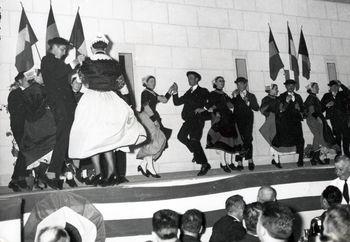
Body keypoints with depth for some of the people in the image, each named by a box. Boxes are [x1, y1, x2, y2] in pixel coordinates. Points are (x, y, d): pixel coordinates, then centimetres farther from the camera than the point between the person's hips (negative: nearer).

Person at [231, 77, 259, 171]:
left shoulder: (251, 96, 17)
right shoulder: (235, 96, 18)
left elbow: (257, 108, 6)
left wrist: (248, 103, -6)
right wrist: (234, 96, -4)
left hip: (248, 120, -1)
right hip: (237, 120, 1)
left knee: (248, 139, -15)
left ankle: (250, 160, -6)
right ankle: (240, 162, -5)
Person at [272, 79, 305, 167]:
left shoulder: (298, 97, 21)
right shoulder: (282, 96, 7)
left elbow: (302, 109, 22)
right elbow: (281, 110, -4)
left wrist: (299, 109, 0)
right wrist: (287, 101, -16)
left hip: (296, 121, 3)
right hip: (285, 122, -3)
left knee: (300, 140, -6)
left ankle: (300, 160, 2)